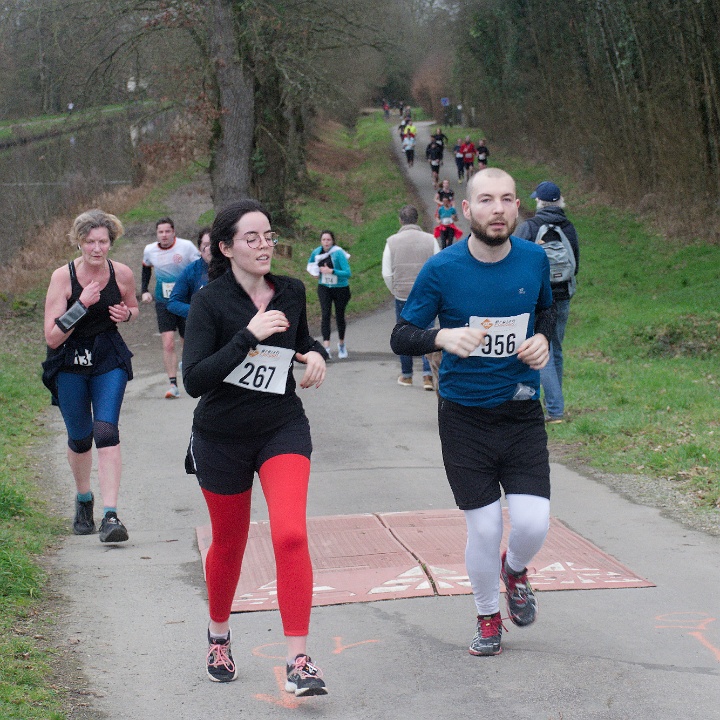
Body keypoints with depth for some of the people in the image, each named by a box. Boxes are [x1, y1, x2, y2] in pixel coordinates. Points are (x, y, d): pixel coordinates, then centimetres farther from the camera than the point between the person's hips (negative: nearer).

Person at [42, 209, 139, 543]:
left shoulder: (122, 274, -7)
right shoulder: (63, 277, -14)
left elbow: (133, 307, 16)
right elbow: (52, 337, -18)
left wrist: (126, 313, -8)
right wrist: (82, 304, -28)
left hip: (109, 361, 0)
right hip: (70, 365, 0)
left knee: (106, 432, -16)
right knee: (79, 438, 9)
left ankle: (110, 515, -19)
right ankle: (83, 499, 38)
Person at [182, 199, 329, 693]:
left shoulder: (291, 292, 0)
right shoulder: (210, 301, -13)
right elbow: (194, 380, -23)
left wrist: (316, 355, -2)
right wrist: (248, 335, -30)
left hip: (283, 429, 2)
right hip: (223, 438, -2)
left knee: (291, 534, -19)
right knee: (229, 543, 15)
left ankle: (299, 662, -16)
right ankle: (219, 635, 43)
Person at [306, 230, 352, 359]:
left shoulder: (338, 253, -18)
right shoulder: (316, 252, -2)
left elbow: (348, 273, -24)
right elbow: (310, 264, 21)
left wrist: (331, 271, -32)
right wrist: (314, 272, 0)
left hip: (340, 289, -3)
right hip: (324, 288, 3)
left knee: (339, 316, 10)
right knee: (325, 315, -14)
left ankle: (341, 344, 36)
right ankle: (326, 348, -23)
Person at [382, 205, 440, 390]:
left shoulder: (392, 241, -2)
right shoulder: (430, 240, -3)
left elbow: (387, 273, 0)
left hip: (402, 296, 1)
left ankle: (406, 375, 20)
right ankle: (428, 375, -7)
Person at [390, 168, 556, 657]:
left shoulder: (535, 259, -2)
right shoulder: (442, 269, -12)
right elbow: (401, 337, -9)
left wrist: (543, 338, -2)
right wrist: (443, 337, -29)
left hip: (522, 413, 2)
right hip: (465, 416, -2)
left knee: (534, 524, -8)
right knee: (484, 530, 0)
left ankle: (515, 569, 29)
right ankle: (488, 617, 27)